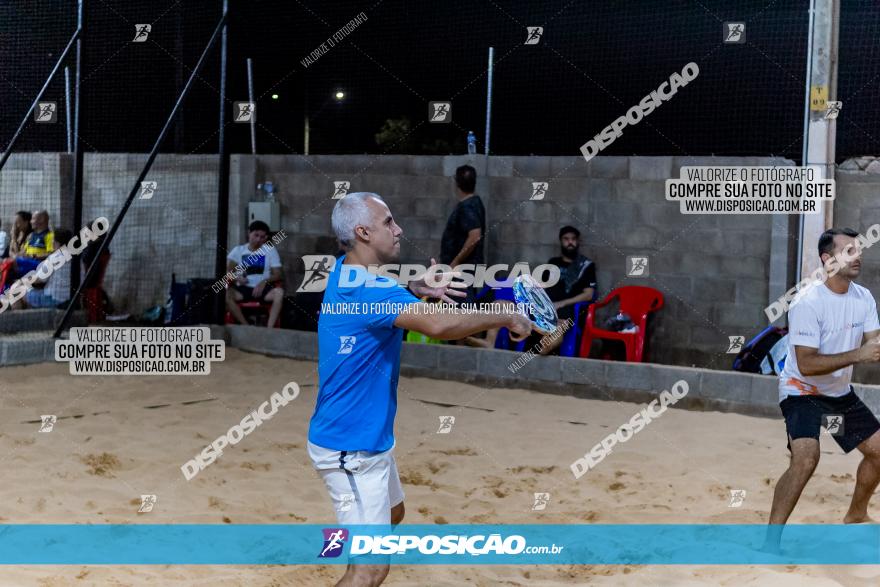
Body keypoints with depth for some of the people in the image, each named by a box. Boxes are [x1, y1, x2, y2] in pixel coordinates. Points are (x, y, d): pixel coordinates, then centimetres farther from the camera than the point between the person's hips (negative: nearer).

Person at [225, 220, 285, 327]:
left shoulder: (270, 250, 10)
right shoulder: (238, 250, 11)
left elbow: (277, 275, 5)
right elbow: (228, 271, 5)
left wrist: (264, 282, -15)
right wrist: (236, 277, -17)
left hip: (263, 289, 0)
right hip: (243, 289, 1)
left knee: (279, 292, -33)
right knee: (226, 293, -32)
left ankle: (269, 328, -37)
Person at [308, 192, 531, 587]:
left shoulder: (344, 271, 2)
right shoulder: (371, 290, -27)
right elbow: (440, 324, -42)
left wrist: (415, 288, 5)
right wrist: (506, 317, -26)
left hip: (371, 440, 11)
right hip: (351, 450, -11)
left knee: (392, 514, 32)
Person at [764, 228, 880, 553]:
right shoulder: (808, 304, -25)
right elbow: (806, 365, -30)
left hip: (841, 393, 8)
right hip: (802, 391, -8)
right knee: (805, 458, -27)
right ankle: (771, 541, -19)